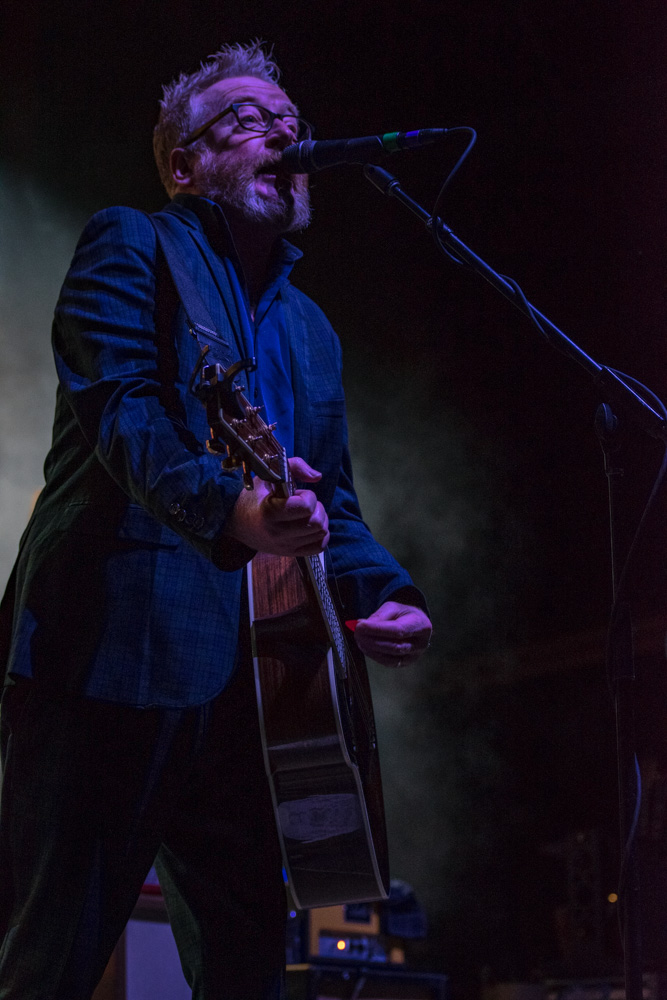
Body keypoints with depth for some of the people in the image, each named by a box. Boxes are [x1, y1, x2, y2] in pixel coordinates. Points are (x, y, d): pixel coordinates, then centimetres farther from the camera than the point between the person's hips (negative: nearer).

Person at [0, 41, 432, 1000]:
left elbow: (334, 502, 21)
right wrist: (229, 506, -34)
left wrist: (386, 592, 0)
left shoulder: (310, 331, 24)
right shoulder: (129, 247, 3)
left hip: (243, 688, 7)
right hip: (110, 657, -7)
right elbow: (121, 410, -14)